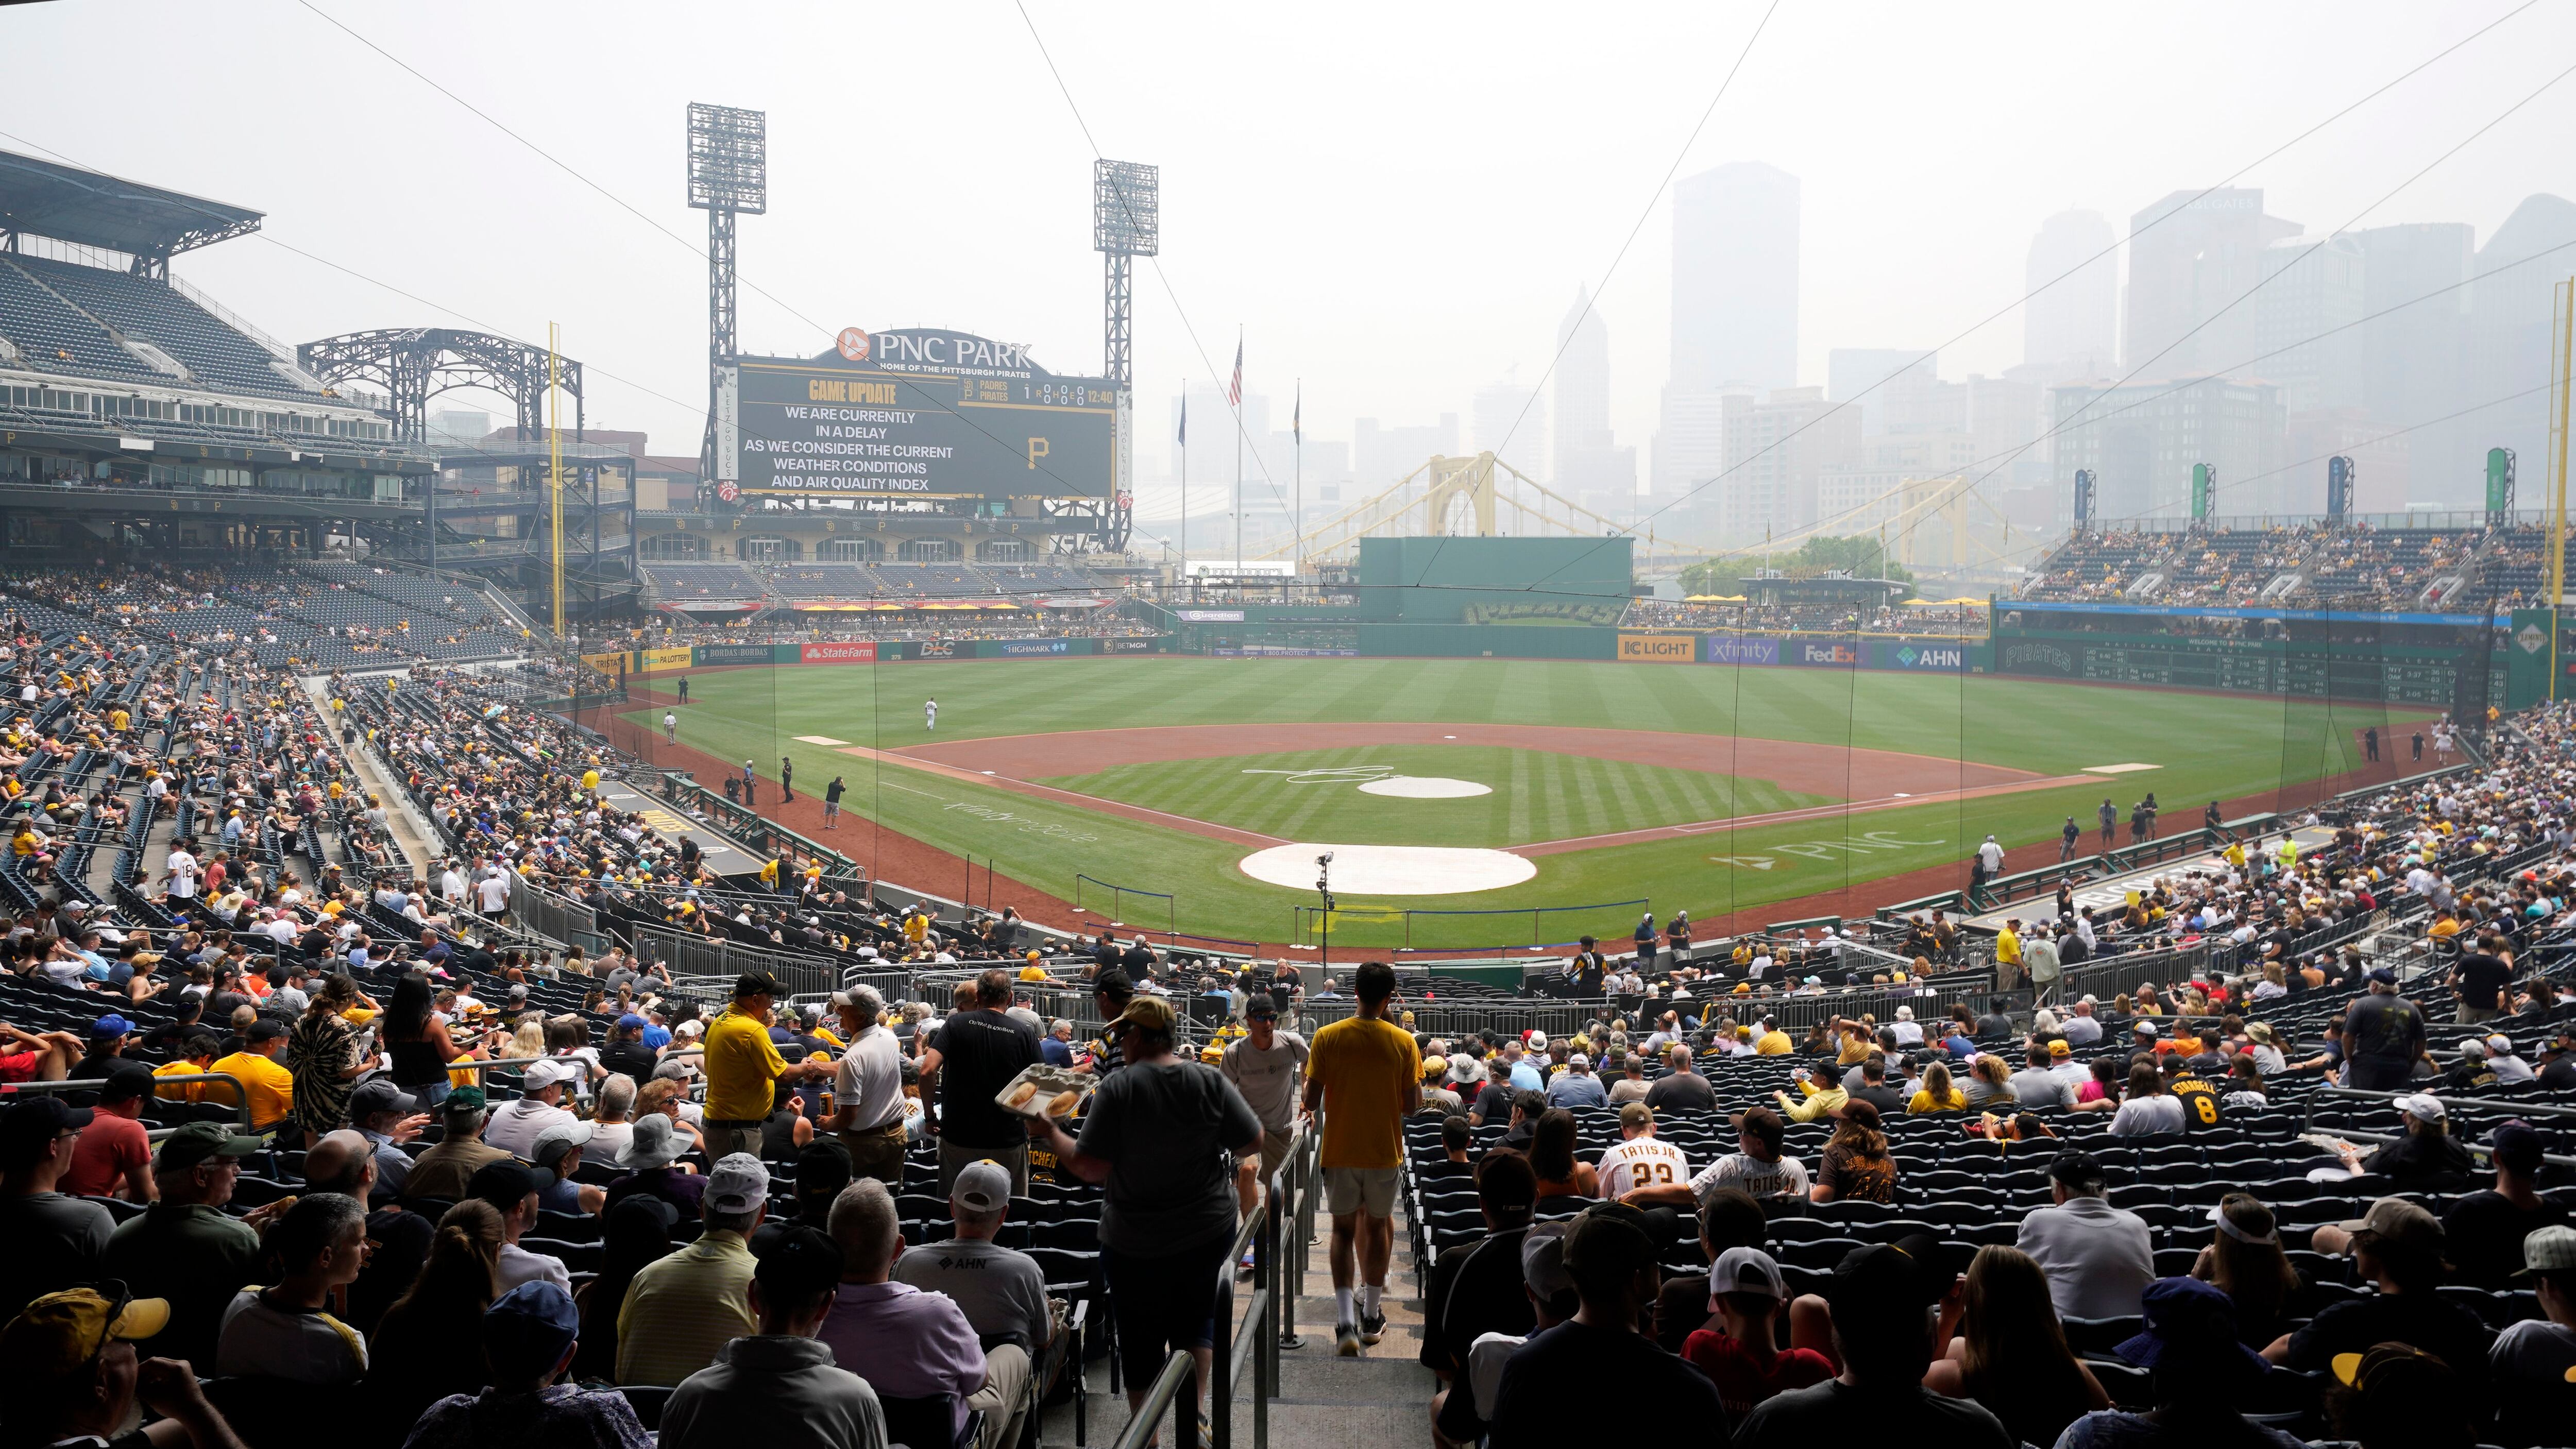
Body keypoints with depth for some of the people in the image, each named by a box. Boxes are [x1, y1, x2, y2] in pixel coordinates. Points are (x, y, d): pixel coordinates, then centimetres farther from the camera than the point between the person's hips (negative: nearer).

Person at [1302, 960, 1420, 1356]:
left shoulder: (1327, 1038, -10)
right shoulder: (1404, 1042, -9)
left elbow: (1311, 1102, -9)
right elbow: (1412, 1105, -7)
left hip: (1340, 1151, 0)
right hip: (1385, 1151, 0)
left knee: (1344, 1229, 11)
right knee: (1377, 1226, 18)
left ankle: (1345, 1323, -2)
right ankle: (1370, 1316, 27)